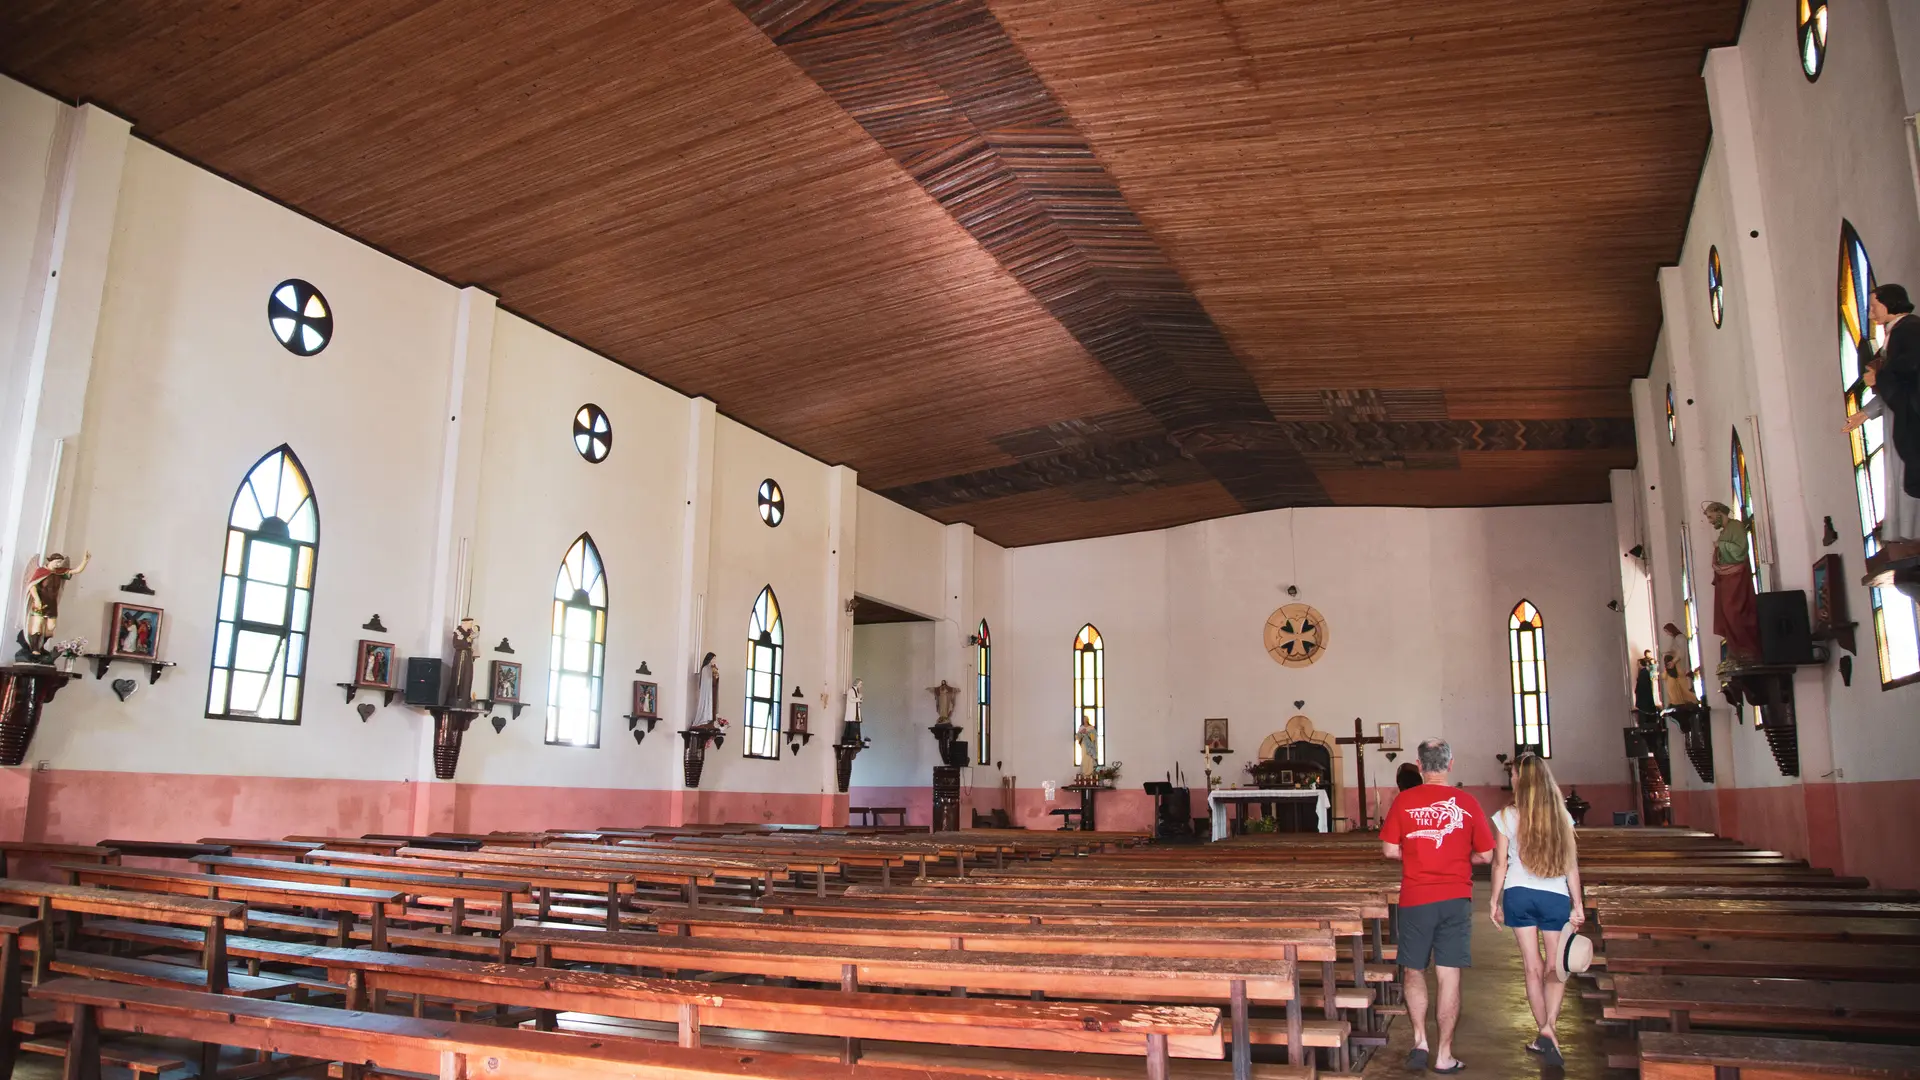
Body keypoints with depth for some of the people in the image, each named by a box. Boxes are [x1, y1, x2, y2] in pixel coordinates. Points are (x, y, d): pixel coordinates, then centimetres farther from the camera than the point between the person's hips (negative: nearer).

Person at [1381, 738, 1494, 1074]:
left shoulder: (1404, 801, -5)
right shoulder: (1467, 803, -3)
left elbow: (1389, 849, -4)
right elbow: (1485, 855, 1)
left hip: (1415, 899, 0)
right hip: (1456, 899, 0)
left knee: (1414, 972, 15)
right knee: (1449, 977, 5)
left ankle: (1420, 1041, 5)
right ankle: (1444, 1056, 9)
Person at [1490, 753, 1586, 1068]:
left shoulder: (1507, 817, -5)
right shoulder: (1562, 816, 0)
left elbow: (1499, 864, -3)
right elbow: (1572, 865, 1)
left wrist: (1495, 902, 7)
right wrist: (1578, 905, 8)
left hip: (1518, 895, -1)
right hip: (1556, 897, 1)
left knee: (1534, 968, 9)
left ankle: (1544, 1034, 13)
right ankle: (1549, 1029, -9)